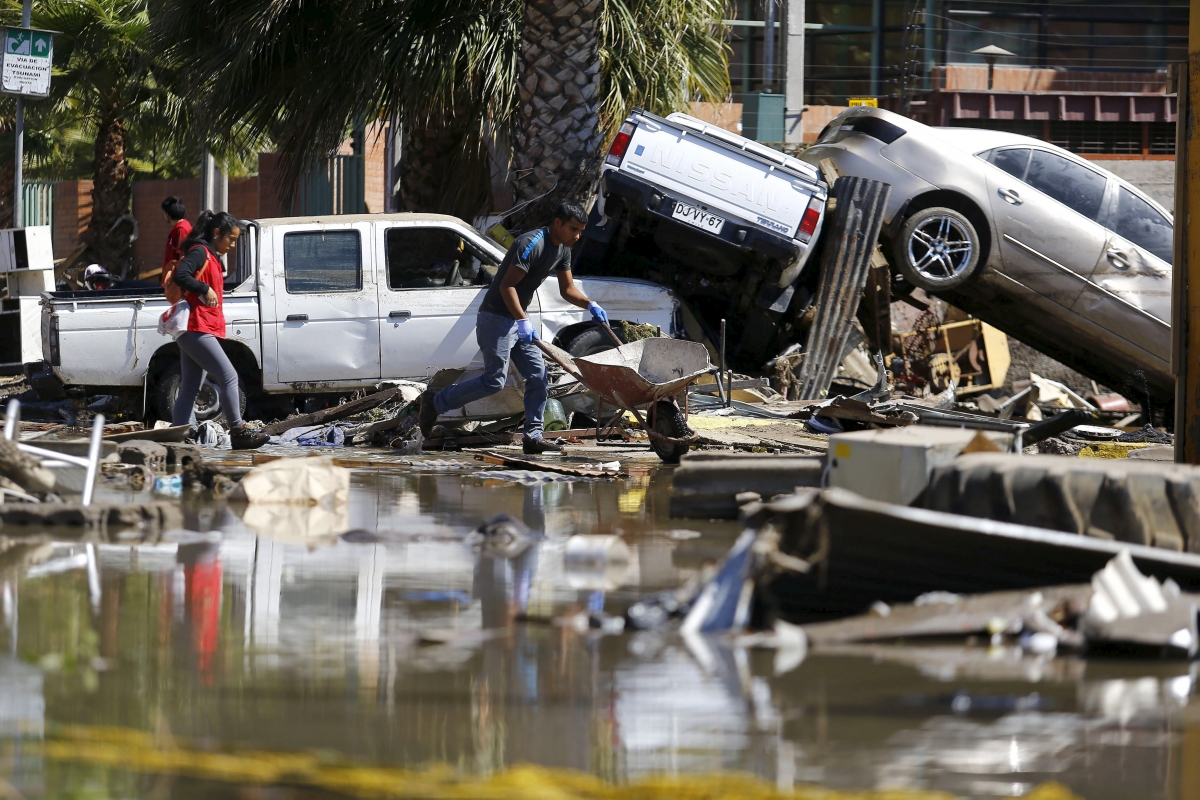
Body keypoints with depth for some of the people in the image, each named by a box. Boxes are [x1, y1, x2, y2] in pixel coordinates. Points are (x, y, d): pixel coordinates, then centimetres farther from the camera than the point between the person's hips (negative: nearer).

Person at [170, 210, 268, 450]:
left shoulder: (211, 257, 22)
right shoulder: (200, 252, -8)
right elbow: (181, 275, -23)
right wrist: (205, 290, -18)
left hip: (194, 332, 10)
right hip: (197, 329, -10)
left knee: (189, 389, 7)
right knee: (229, 377, -11)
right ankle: (238, 432, -11)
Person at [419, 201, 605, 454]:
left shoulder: (563, 251, 9)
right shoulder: (531, 244, -21)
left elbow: (567, 289, 18)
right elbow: (507, 286, -25)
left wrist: (590, 305, -1)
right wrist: (523, 321, -32)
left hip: (517, 320, 10)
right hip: (496, 317, -10)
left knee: (538, 374, 1)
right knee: (494, 380, -12)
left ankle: (533, 436, 2)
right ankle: (435, 402, -1)